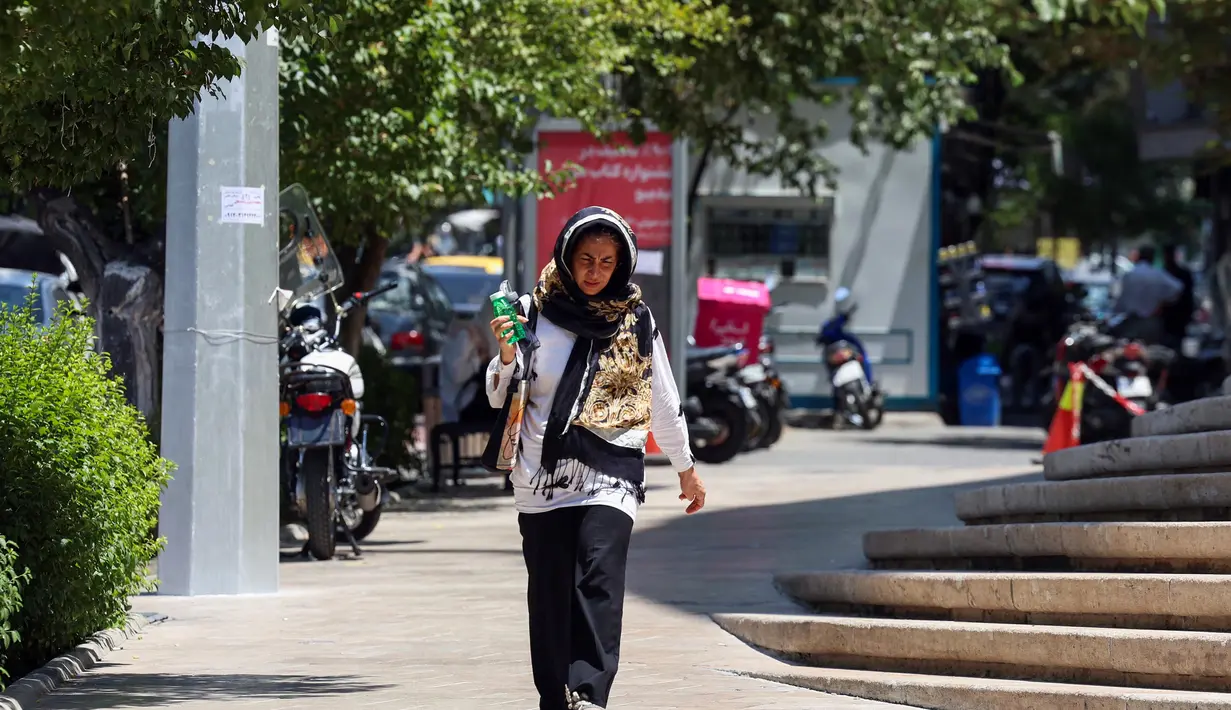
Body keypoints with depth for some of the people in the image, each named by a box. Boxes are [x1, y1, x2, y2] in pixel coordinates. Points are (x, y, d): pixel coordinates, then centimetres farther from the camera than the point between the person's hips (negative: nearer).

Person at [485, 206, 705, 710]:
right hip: (543, 476, 1)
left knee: (599, 577, -21)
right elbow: (499, 398, 7)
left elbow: (663, 403, 18)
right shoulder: (535, 312, 5)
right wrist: (506, 358, -13)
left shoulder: (636, 321, 7)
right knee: (550, 595, 2)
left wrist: (686, 469, 26)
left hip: (611, 474, -1)